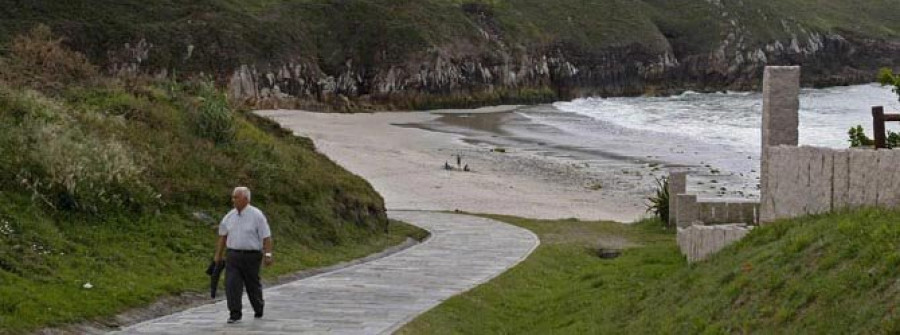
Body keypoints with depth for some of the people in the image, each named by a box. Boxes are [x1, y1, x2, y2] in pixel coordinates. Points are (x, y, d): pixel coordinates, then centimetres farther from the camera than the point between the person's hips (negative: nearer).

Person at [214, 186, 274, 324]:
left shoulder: (256, 215, -9)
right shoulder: (230, 216, 6)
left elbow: (266, 237, -10)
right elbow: (222, 236, 14)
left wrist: (268, 255, -16)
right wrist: (218, 255, 13)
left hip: (251, 256, -3)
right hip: (233, 255, 3)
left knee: (252, 285, 11)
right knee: (231, 284, -10)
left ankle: (259, 309, 35)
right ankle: (235, 314, -7)